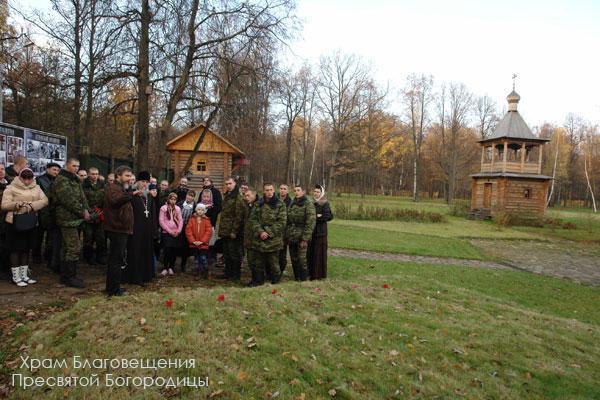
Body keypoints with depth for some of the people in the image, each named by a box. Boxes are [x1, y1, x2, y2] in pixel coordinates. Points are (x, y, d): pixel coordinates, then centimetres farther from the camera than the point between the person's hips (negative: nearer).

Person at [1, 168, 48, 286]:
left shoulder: (36, 188, 10)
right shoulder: (11, 188, -1)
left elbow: (44, 200, -4)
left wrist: (32, 205, -21)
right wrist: (17, 204, -26)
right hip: (15, 223, -4)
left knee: (26, 249, 12)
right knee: (15, 249, 1)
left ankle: (24, 275, 23)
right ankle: (16, 277, 10)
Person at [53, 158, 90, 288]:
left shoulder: (74, 180, 19)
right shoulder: (61, 180, -11)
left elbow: (81, 197, 16)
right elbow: (69, 200, -20)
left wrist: (85, 209, -1)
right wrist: (82, 212, -16)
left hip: (73, 218, 10)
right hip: (67, 218, -10)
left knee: (66, 248, 14)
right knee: (74, 248, -10)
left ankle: (65, 275, 22)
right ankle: (69, 277, -4)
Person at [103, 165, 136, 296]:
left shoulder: (120, 188, 22)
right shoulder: (113, 187, -11)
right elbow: (115, 200, -35)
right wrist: (131, 194, -42)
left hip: (120, 229, 11)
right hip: (117, 228, -11)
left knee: (115, 259, 17)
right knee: (117, 259, -6)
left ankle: (112, 287, 27)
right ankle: (114, 289, 1)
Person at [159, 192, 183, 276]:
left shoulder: (178, 208, 10)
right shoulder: (163, 208, 0)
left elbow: (181, 220, 10)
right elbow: (161, 221, -5)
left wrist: (178, 230, -4)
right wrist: (170, 231, -9)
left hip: (176, 234, 3)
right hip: (166, 233, -3)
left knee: (175, 251, 1)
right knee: (167, 250, -12)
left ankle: (171, 267, 16)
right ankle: (165, 268, 3)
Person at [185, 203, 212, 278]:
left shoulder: (206, 220, -1)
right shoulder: (192, 219, 4)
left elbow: (209, 231, -6)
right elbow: (188, 230, -1)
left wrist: (202, 241, -12)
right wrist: (193, 241, -9)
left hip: (203, 244, -2)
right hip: (194, 244, 2)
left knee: (204, 259, -6)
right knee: (196, 260, 11)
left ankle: (206, 274, 8)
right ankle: (196, 274, 20)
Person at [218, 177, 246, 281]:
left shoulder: (238, 198, -13)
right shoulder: (226, 196, 16)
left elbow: (239, 216, -18)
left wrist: (234, 231, -20)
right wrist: (221, 230, 17)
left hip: (233, 233, -9)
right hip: (225, 232, 9)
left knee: (234, 254, 0)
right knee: (226, 254, 16)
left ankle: (236, 275, 10)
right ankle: (228, 273, 27)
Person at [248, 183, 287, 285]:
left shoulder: (280, 205, -2)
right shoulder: (259, 204, 9)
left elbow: (281, 222, -8)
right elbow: (253, 219, 3)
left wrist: (269, 233, -14)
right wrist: (260, 232, -12)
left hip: (273, 240, -3)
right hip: (259, 240, 3)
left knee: (273, 263, 3)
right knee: (258, 263, 10)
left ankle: (275, 280, 22)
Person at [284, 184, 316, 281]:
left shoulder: (308, 204, -6)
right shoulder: (291, 204, 15)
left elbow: (310, 222, -12)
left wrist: (305, 238, -17)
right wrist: (285, 237, 12)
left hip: (301, 238, -6)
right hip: (291, 238, 6)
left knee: (302, 260, -7)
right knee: (294, 260, 11)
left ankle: (304, 280, 4)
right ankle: (296, 279, 22)